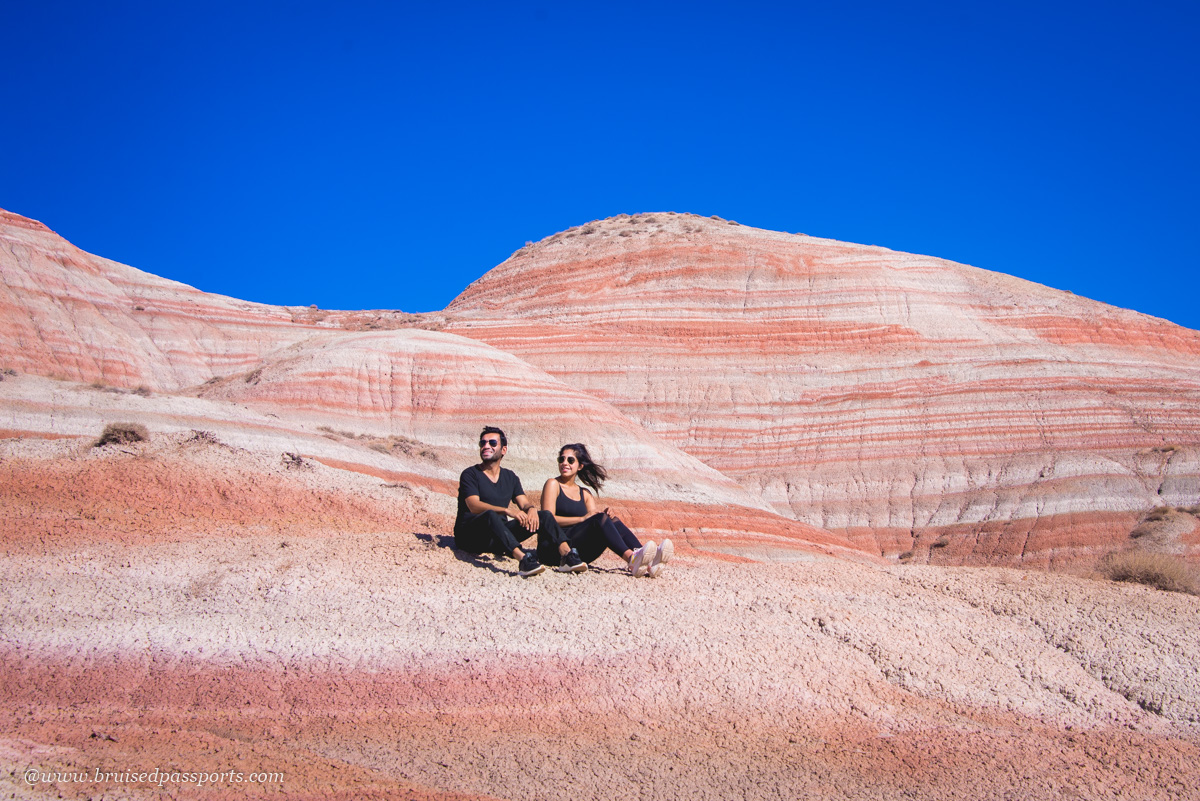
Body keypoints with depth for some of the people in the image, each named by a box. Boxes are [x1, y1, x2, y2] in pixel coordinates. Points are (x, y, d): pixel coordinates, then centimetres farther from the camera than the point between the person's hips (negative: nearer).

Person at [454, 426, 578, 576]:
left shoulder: (510, 477, 17)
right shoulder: (470, 474, -2)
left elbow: (524, 503, 8)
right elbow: (474, 506, -17)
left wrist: (531, 509, -18)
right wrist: (508, 511, -31)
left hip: (498, 539, 6)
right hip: (469, 535, -6)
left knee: (544, 516, -9)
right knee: (490, 515, -39)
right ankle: (523, 559, -59)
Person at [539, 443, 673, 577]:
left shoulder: (584, 494, 22)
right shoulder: (553, 484, 5)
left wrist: (607, 515, -15)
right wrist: (582, 518, -19)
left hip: (578, 553, 6)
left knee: (612, 520, -18)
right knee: (600, 519, -26)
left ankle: (647, 565, -41)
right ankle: (631, 559, -52)